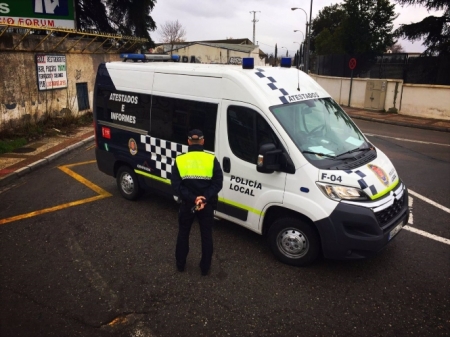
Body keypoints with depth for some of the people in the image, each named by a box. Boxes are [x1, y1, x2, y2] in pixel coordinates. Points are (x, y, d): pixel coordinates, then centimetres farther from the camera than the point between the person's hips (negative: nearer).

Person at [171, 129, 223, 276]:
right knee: (206, 235, 15)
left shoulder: (179, 160, -5)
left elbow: (176, 186, -13)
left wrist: (193, 198, -17)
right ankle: (205, 267, 25)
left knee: (183, 234, 20)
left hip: (187, 204, 1)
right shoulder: (212, 159, -6)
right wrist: (205, 198, -19)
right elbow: (218, 183, -14)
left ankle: (180, 264, 33)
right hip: (207, 205, 0)